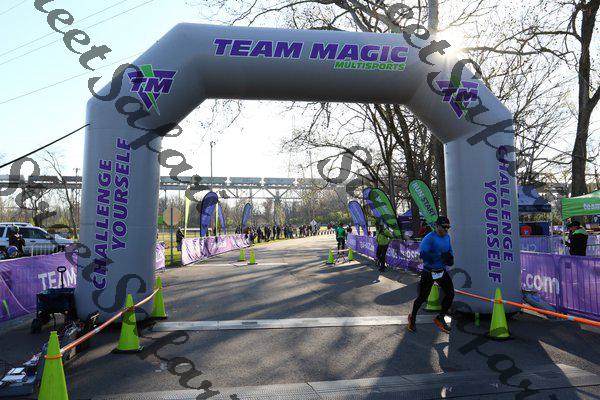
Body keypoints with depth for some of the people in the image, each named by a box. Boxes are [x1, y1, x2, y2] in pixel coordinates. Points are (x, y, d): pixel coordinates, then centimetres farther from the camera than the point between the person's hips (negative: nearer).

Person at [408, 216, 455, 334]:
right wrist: (440, 256, -32)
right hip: (429, 272, -7)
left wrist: (450, 257, -3)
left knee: (450, 294, 3)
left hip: (442, 271, 7)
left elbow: (450, 250, 20)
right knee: (422, 297, 3)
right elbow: (422, 253, -30)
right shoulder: (429, 238, -20)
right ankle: (412, 318, 28)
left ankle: (440, 318, 23)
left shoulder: (447, 237, 6)